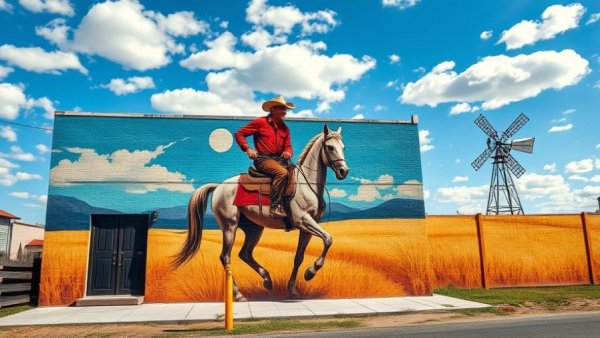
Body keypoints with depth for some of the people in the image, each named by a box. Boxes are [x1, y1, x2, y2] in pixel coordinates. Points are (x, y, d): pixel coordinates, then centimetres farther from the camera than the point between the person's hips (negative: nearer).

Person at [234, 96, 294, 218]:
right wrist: (247, 149, -9)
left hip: (279, 159, 7)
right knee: (282, 172, -32)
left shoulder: (284, 127, 15)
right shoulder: (260, 122, -1)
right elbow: (239, 134, 2)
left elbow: (288, 146, 18)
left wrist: (288, 152, -6)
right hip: (263, 159, -7)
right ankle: (276, 207, -29)